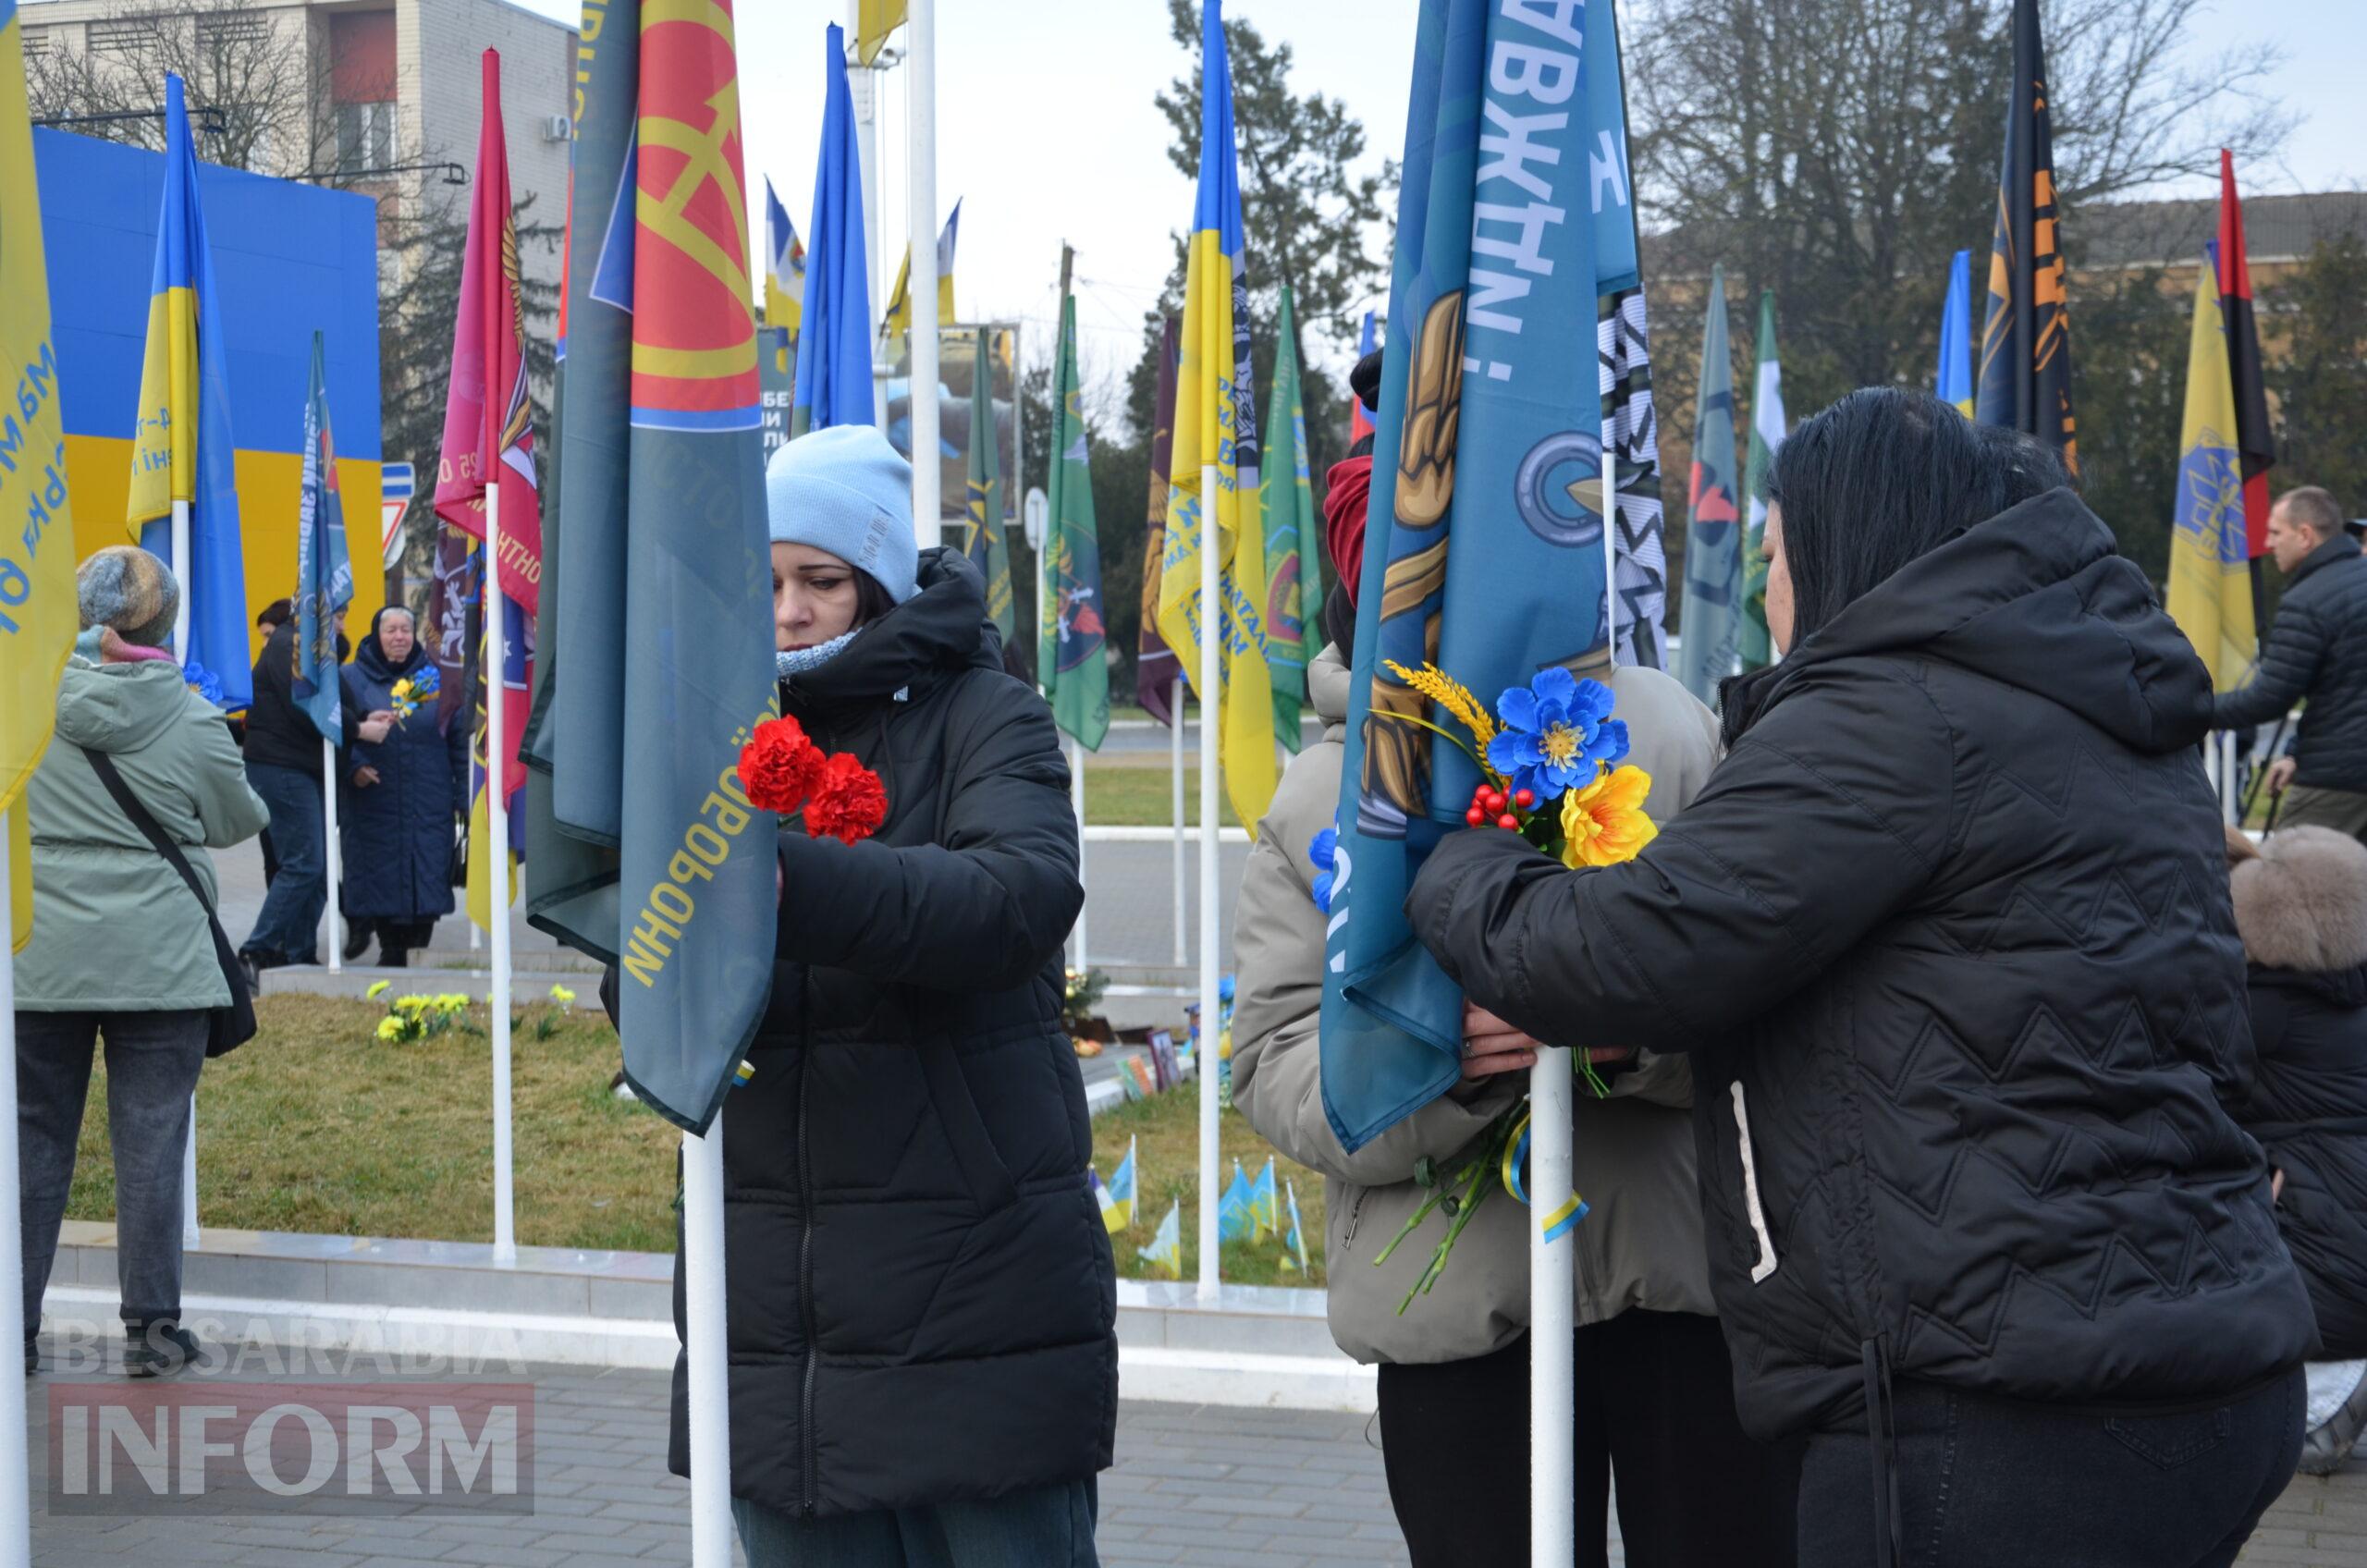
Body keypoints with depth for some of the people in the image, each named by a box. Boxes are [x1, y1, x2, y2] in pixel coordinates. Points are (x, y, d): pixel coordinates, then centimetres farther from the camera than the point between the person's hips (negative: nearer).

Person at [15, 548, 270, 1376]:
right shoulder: (194, 721, -7)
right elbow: (237, 822, 7)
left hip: (41, 961, 1)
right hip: (161, 964, -1)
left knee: (33, 1139, 10)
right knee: (150, 1142, 5)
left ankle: (15, 1330, 15)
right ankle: (152, 1330, 9)